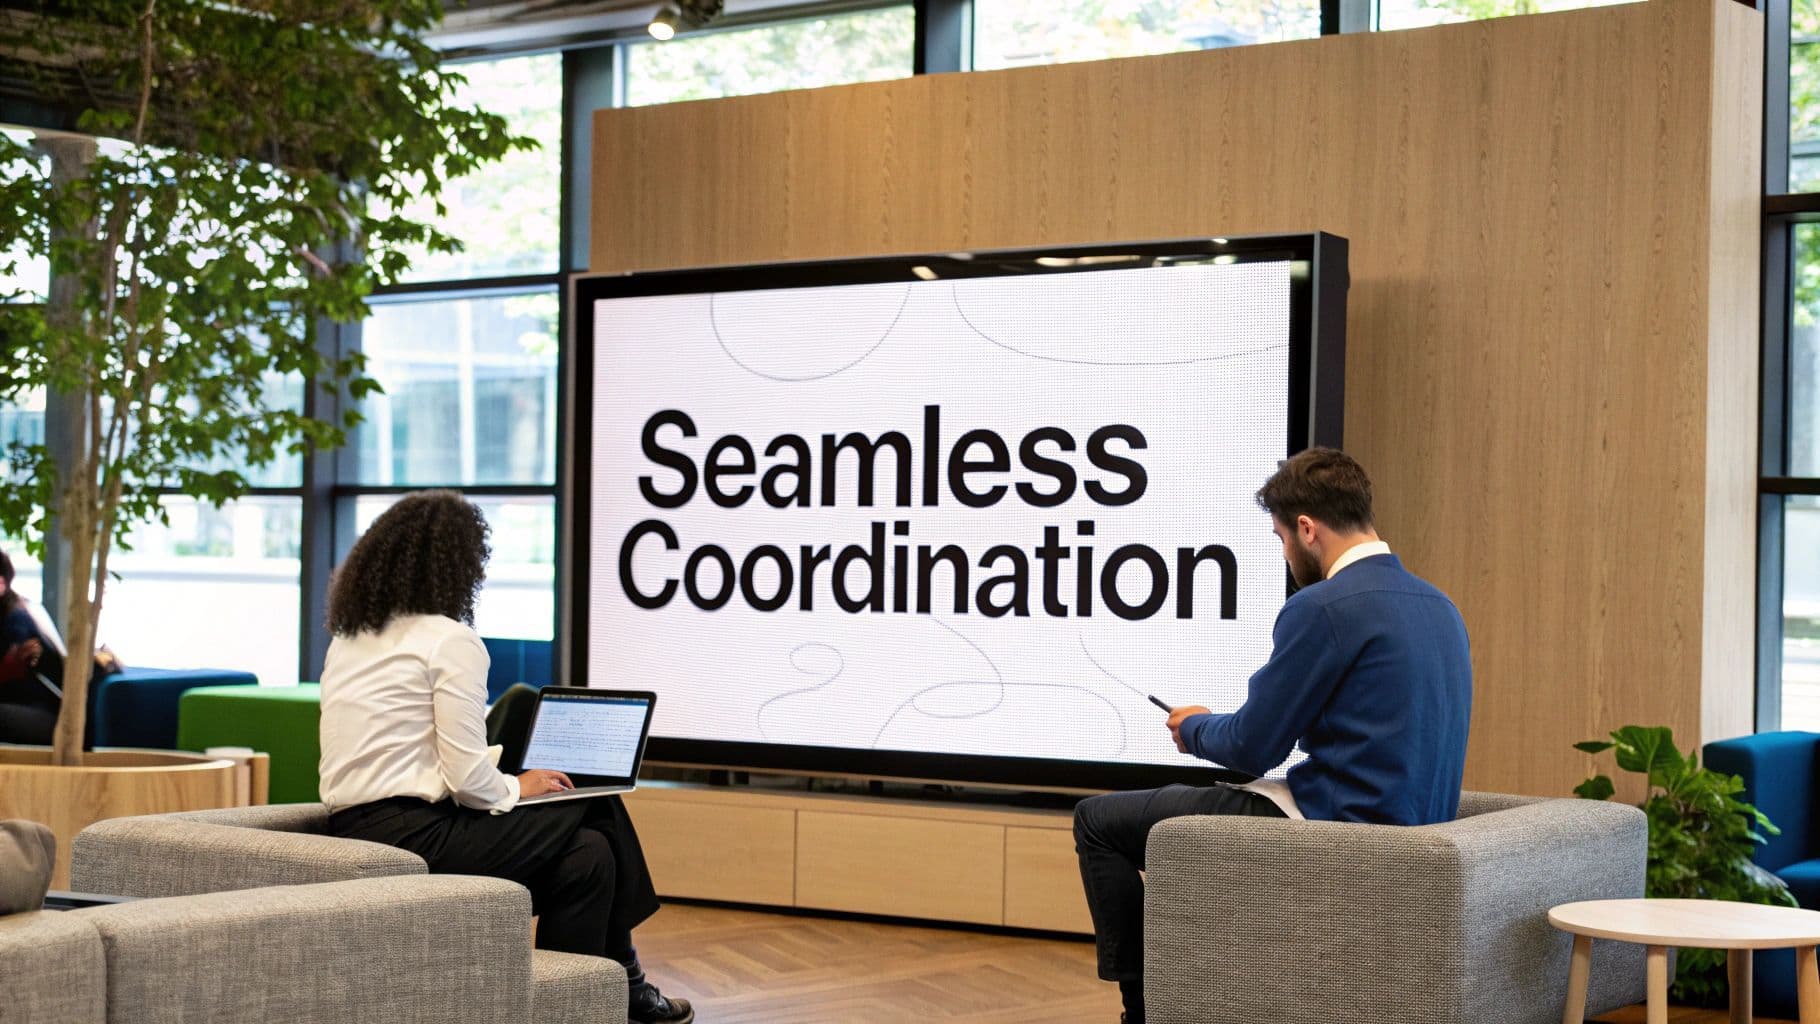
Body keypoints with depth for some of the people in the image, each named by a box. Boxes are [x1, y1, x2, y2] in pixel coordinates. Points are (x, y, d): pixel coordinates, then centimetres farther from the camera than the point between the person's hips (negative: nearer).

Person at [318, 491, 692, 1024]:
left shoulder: (349, 636, 15)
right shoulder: (450, 640, -11)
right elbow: (468, 778, -16)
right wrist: (515, 789, 5)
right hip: (414, 838, -9)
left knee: (588, 852, 13)